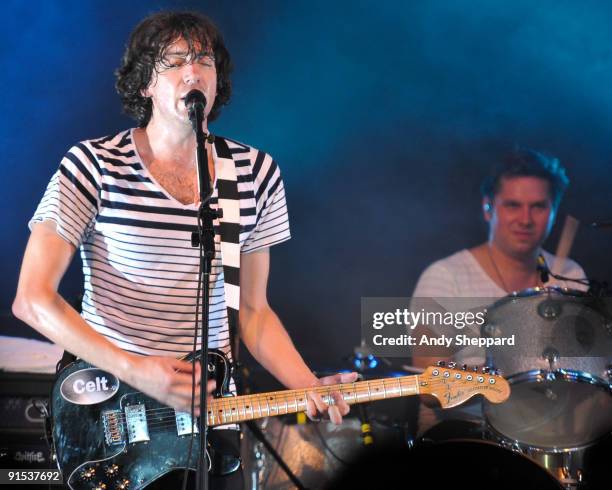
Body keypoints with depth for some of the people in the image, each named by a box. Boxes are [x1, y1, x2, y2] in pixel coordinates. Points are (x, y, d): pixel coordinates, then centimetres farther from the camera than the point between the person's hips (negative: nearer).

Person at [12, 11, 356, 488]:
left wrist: (309, 387, -8)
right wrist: (137, 371, -22)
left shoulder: (254, 173, 1)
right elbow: (32, 297, -13)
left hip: (211, 406, 3)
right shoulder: (95, 165, -10)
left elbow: (251, 309, 7)